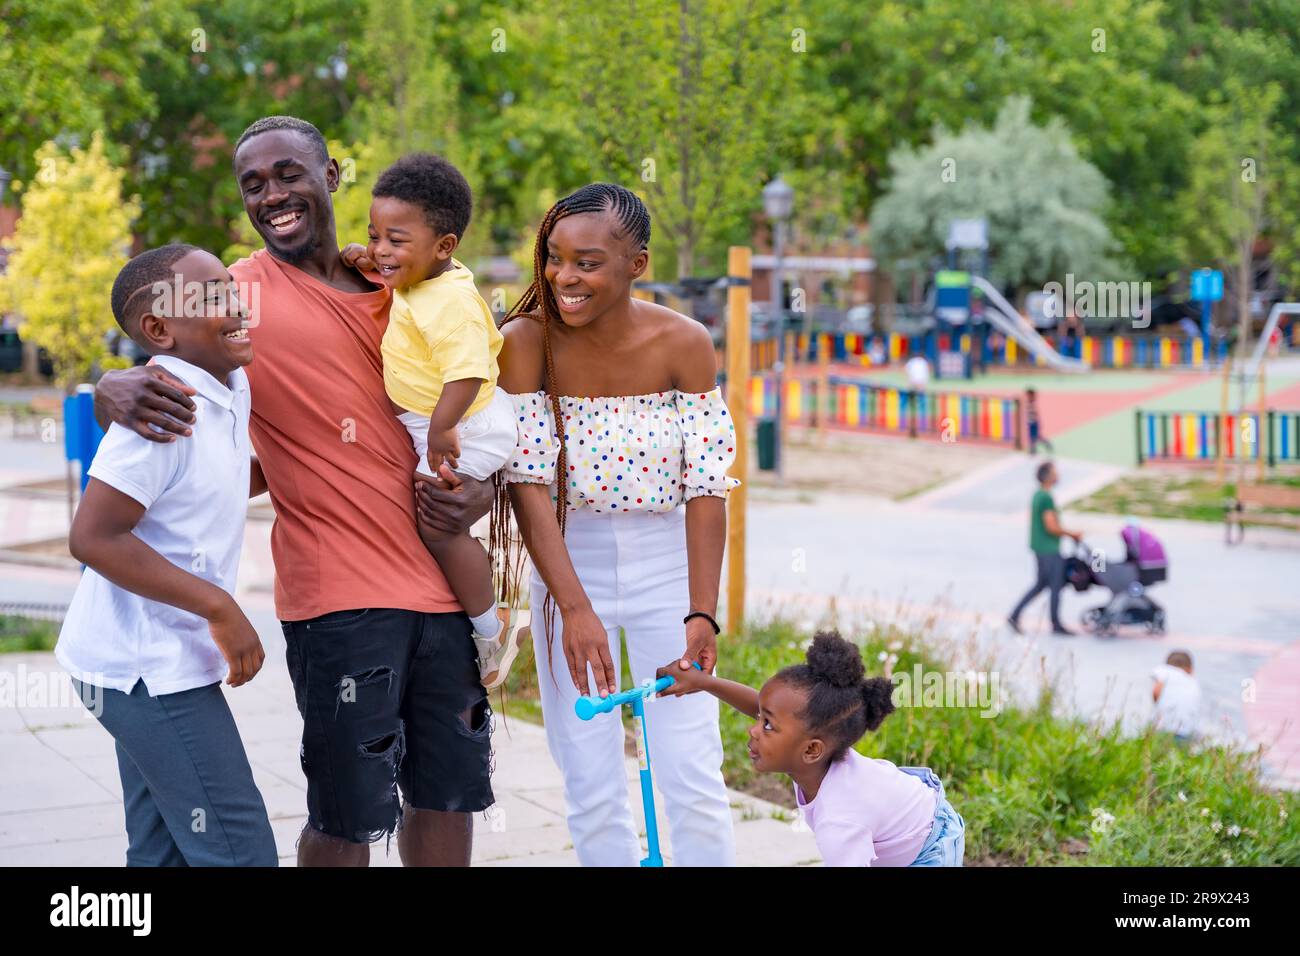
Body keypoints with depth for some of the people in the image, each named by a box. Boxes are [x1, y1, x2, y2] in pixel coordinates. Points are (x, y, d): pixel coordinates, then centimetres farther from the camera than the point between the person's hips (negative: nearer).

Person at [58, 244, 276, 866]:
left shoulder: (231, 389, 7)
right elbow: (93, 537, -25)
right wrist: (221, 608, -22)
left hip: (164, 665, 10)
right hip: (150, 671, -10)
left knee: (165, 853, 15)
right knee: (239, 853, -7)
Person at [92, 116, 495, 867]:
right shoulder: (237, 294, 0)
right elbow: (137, 377, -3)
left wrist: (480, 492, -1)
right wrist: (117, 392, -28)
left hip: (443, 582, 5)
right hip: (340, 597, -5)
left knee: (449, 792, 11)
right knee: (348, 813, -4)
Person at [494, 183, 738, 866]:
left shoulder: (684, 345, -11)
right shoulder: (525, 342, -12)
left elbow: (706, 489, -10)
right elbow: (528, 483, -17)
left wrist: (702, 613, -16)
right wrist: (574, 608, -25)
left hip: (666, 569, 0)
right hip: (567, 570, 0)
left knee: (693, 778, -2)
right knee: (592, 790, 3)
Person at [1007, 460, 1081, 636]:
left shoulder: (1036, 495, 10)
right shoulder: (1047, 498, -20)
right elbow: (1052, 527, -22)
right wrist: (1072, 534, -9)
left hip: (1039, 547, 9)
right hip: (1050, 549, -9)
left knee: (1041, 584, 16)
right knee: (1056, 586, 2)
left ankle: (1015, 616, 12)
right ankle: (1056, 625, 11)